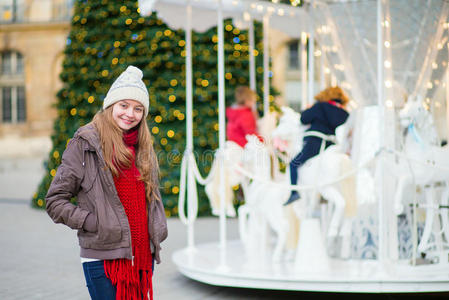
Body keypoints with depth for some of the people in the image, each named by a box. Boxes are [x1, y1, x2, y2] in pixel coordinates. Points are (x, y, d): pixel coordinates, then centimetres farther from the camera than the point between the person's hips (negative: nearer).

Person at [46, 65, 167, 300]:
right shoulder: (85, 144, -3)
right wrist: (95, 223, -13)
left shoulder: (144, 148, 15)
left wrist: (158, 232, 12)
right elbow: (55, 201, -4)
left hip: (143, 256, 6)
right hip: (103, 258, -6)